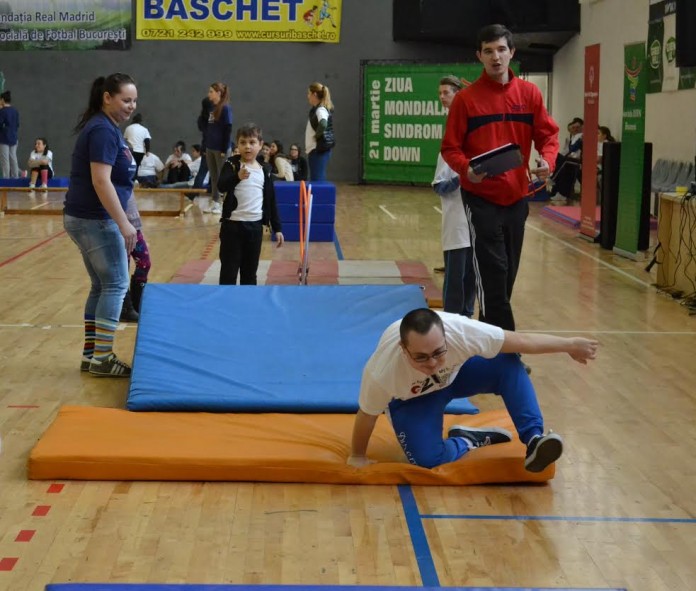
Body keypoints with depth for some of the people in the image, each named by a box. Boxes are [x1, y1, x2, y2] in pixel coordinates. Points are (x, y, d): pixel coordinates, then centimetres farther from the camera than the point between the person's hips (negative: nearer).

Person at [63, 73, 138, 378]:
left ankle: (91, 354, 19)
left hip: (90, 218, 10)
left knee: (102, 287, 14)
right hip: (94, 219, -10)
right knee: (116, 286, -5)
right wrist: (124, 223, -25)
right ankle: (102, 359, -1)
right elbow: (101, 182, -25)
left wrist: (120, 221, 23)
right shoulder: (103, 130, -17)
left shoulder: (107, 127, 14)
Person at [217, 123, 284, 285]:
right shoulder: (232, 165, -5)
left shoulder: (265, 170, 6)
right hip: (232, 225, -4)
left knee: (250, 271, 12)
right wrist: (238, 177, -44)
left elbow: (271, 201, 11)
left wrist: (277, 228, 9)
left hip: (255, 226, 4)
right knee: (229, 269, 0)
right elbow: (221, 186, -24)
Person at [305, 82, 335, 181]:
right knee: (317, 180, 13)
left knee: (317, 180, -8)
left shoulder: (321, 110, -16)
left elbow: (323, 124, -35)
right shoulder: (316, 109, 13)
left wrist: (317, 135, -19)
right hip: (315, 150, 10)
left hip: (319, 150, -10)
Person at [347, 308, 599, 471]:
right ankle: (468, 441, 6)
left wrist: (569, 344, -12)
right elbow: (367, 416, -23)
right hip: (411, 398, -2)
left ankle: (533, 440, -19)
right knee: (427, 460, -25)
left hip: (455, 372, 2)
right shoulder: (381, 372, -43)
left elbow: (522, 341, -25)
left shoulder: (461, 332, -39)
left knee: (508, 363, -24)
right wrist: (357, 457, -7)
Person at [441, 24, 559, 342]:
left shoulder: (529, 93, 3)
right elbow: (450, 147, -3)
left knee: (507, 274, 11)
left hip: (516, 195, 4)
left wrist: (547, 159, -15)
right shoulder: (465, 98, -5)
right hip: (481, 196, -4)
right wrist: (466, 169, -23)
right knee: (493, 274, -9)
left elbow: (548, 135, 6)